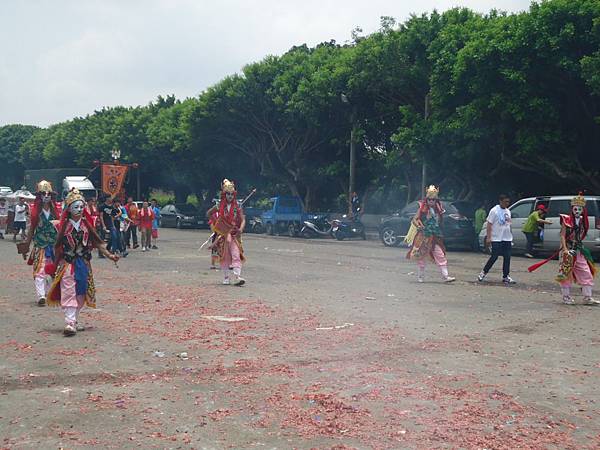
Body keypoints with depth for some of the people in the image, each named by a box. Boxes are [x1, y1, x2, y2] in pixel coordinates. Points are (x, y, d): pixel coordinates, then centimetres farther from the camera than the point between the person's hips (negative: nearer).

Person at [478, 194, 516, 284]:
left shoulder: (508, 211, 14)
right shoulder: (494, 211, -8)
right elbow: (489, 224, -11)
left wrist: (510, 236, 14)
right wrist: (488, 238, -17)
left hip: (507, 239, 7)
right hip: (496, 239, -6)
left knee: (507, 258, 3)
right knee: (494, 257, -5)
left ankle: (506, 276, 9)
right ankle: (484, 272, 12)